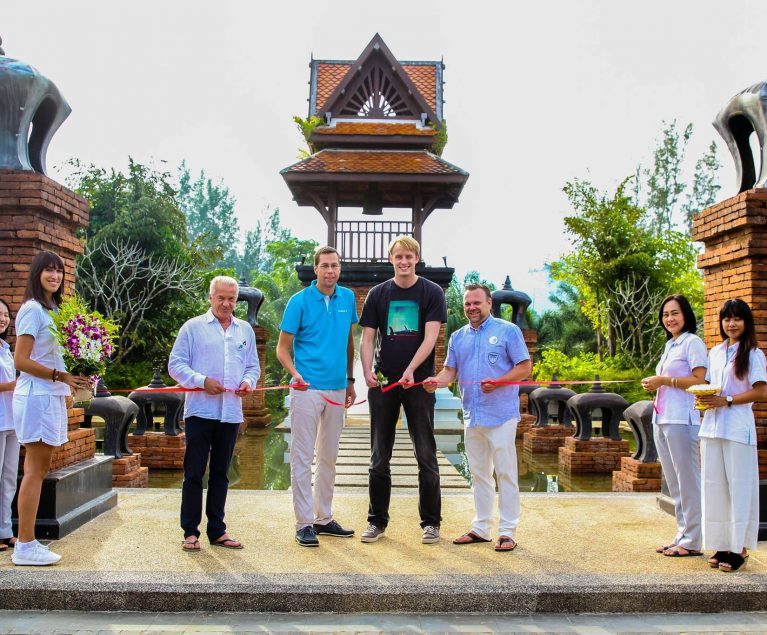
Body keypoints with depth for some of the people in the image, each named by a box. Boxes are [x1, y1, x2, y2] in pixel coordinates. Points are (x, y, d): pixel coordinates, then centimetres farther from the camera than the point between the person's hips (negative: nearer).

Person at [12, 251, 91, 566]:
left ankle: (26, 543, 18)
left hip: (52, 396, 9)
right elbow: (21, 361, -15)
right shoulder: (32, 309, -10)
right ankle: (25, 546, 2)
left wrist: (70, 381, 3)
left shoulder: (52, 310, 16)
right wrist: (61, 375, -20)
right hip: (37, 396, -9)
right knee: (35, 470, -5)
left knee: (41, 468, 11)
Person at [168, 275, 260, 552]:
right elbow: (176, 364, -2)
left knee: (220, 473, 12)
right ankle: (190, 531, 10)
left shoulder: (245, 330, 14)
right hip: (200, 411, -4)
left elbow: (253, 366, 17)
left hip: (231, 413, 4)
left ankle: (217, 530, 21)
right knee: (194, 473, 0)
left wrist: (248, 381, -5)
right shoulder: (193, 327, 2)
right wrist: (202, 381, -16)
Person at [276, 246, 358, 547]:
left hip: (337, 389, 5)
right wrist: (295, 373, -23)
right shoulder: (300, 301, -6)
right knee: (303, 456, -1)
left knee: (329, 456, 14)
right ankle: (304, 523, 9)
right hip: (307, 389, -5)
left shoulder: (347, 298, 7)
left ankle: (324, 518, 26)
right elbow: (283, 348, -5)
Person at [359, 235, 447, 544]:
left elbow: (430, 337, -8)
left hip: (418, 382, -2)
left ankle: (430, 522, 16)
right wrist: (367, 371, -13)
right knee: (379, 457, 8)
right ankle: (377, 521, 20)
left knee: (426, 455, 3)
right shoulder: (378, 294, 8)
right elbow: (367, 338, 5)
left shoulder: (432, 292, 1)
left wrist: (410, 370, -23)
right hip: (383, 383, 2)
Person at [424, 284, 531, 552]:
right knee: (479, 474, 13)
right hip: (472, 416, 6)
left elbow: (525, 367, -5)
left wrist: (497, 382, -20)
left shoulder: (508, 331, -1)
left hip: (501, 416, -5)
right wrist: (437, 381, -13)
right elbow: (450, 370, 10)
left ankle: (507, 531, 7)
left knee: (505, 473, -2)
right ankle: (480, 528, 24)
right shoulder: (458, 337, 14)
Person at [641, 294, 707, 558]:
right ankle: (682, 534, 21)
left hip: (682, 420, -9)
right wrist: (654, 384, 7)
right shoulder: (670, 345, 20)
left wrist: (664, 380, -13)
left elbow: (700, 380, -15)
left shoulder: (692, 342, -5)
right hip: (662, 418, 9)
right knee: (673, 482, 12)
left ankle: (692, 541, 5)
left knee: (687, 481, -3)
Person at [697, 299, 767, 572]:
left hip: (738, 428, -5)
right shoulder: (715, 352, 15)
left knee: (739, 485, -2)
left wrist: (726, 401, -16)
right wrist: (704, 398, -2)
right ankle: (722, 544, 15)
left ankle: (740, 548, 5)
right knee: (714, 485, 6)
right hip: (712, 426, 6)